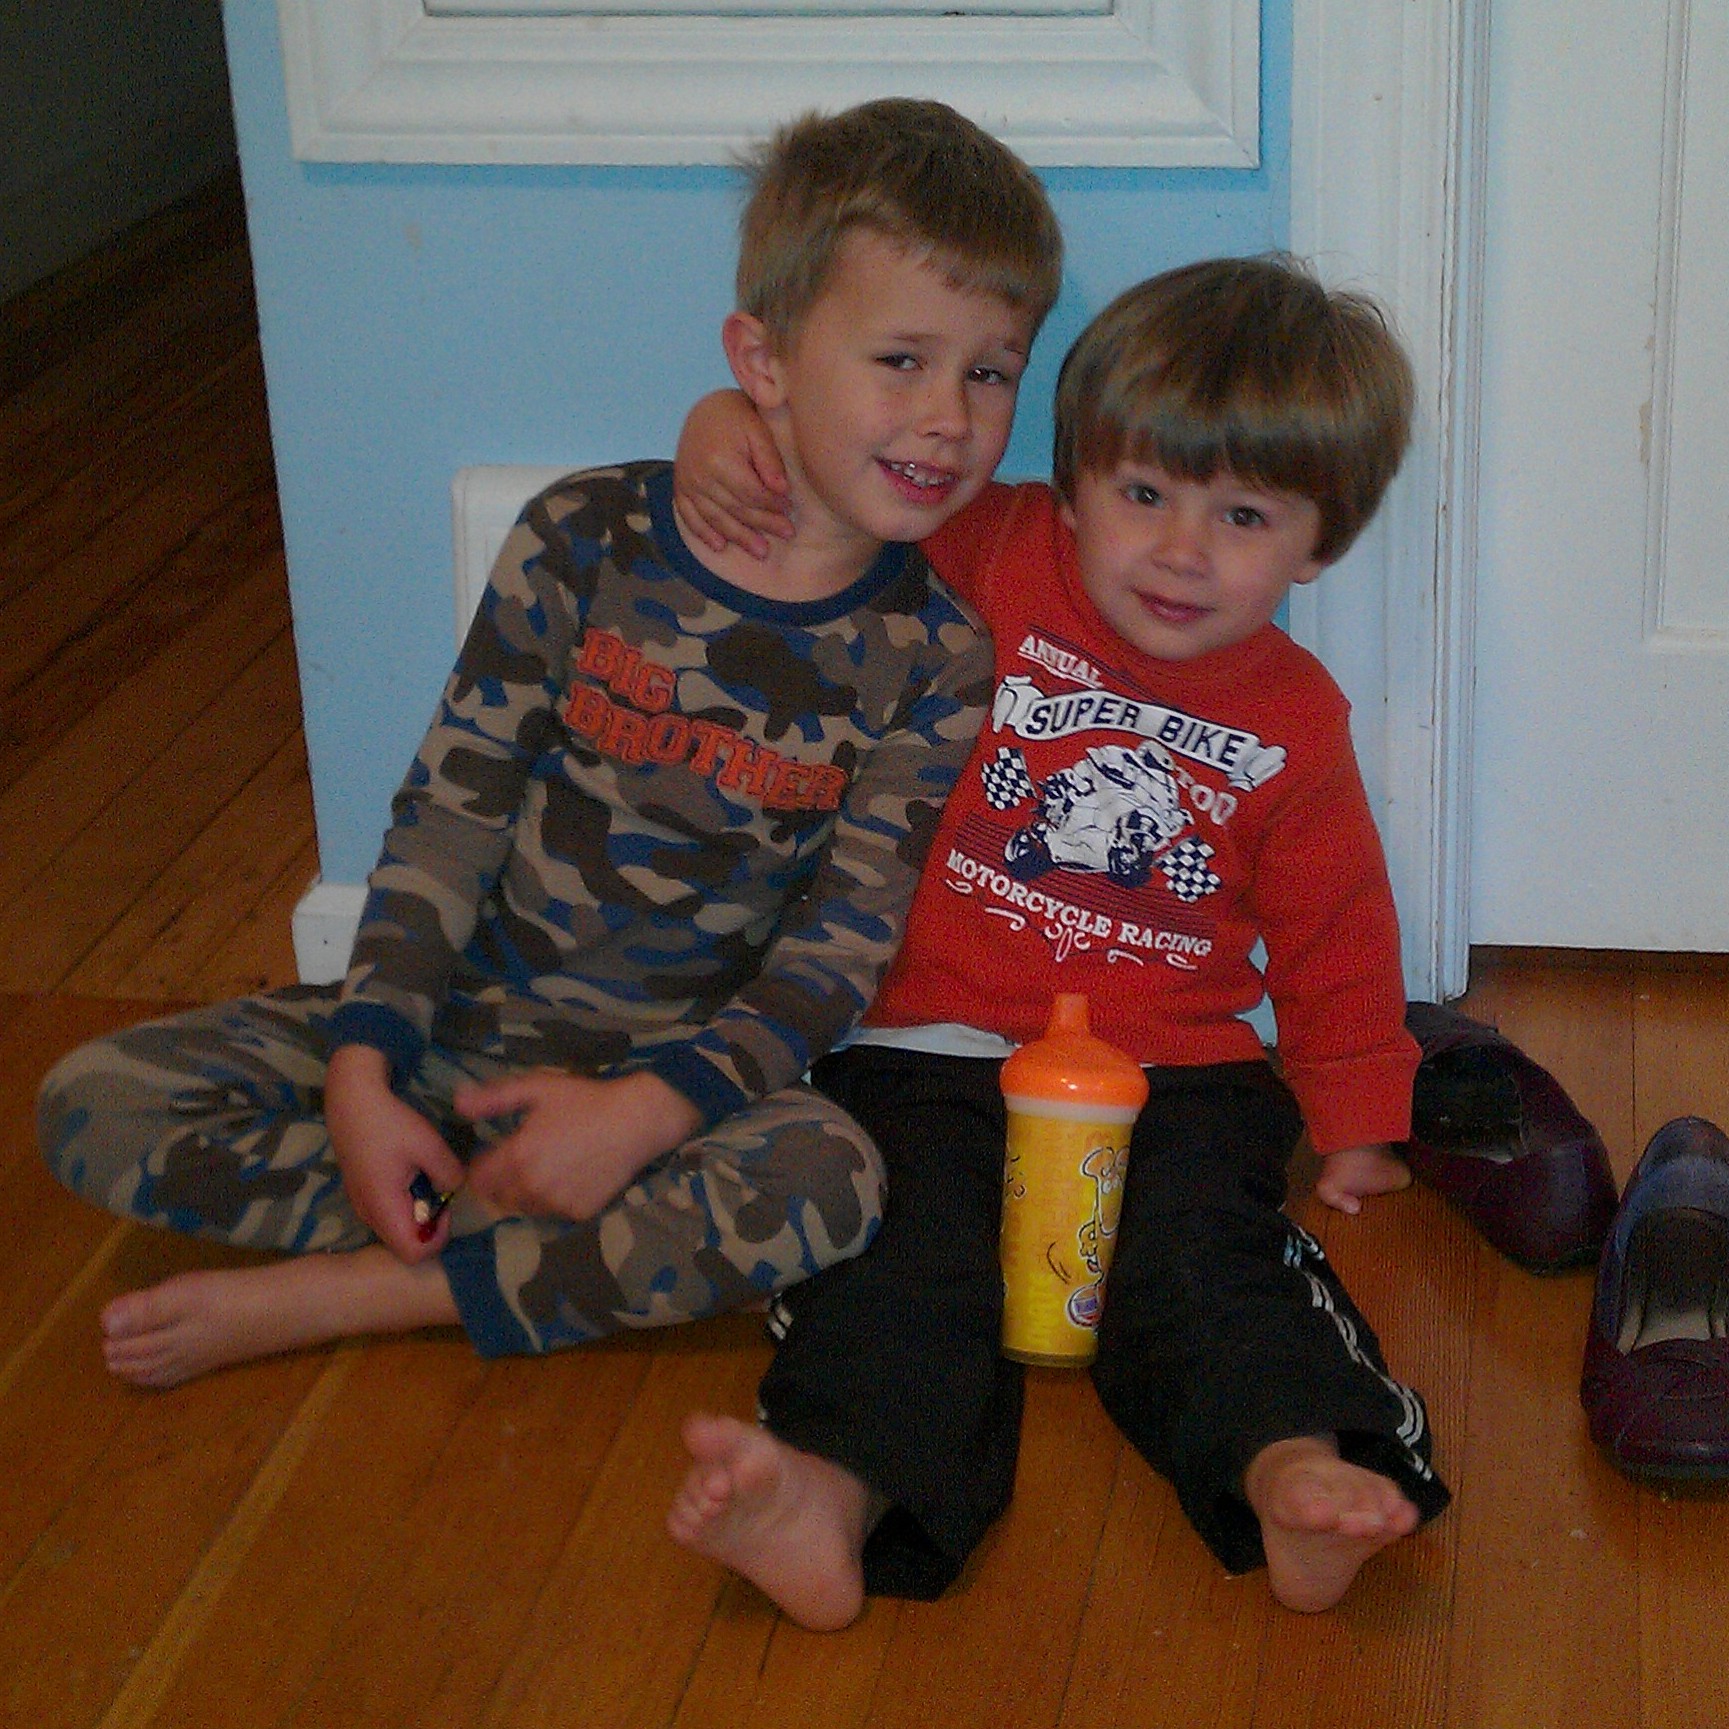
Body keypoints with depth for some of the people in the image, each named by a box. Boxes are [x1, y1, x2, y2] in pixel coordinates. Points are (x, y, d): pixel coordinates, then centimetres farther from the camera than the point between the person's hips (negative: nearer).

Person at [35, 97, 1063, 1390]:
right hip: (470, 1018, 2)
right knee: (95, 1102, -14)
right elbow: (450, 813, -4)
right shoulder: (587, 541, -6)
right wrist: (361, 1076, -13)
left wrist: (647, 1110, -23)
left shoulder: (932, 658, -7)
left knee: (826, 1183, -36)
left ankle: (322, 1297, -24)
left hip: (693, 1069, -1)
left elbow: (840, 953, -10)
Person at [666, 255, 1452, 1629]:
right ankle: (836, 1496, -49)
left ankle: (1291, 1469, -49)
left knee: (1201, 1247, -27)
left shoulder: (1296, 724, 10)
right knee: (906, 1255, -26)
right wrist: (732, 421, -1)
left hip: (1171, 1071, 1)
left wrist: (1358, 1122, 14)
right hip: (935, 1051, -1)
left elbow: (1335, 937, 17)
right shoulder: (1004, 560, 6)